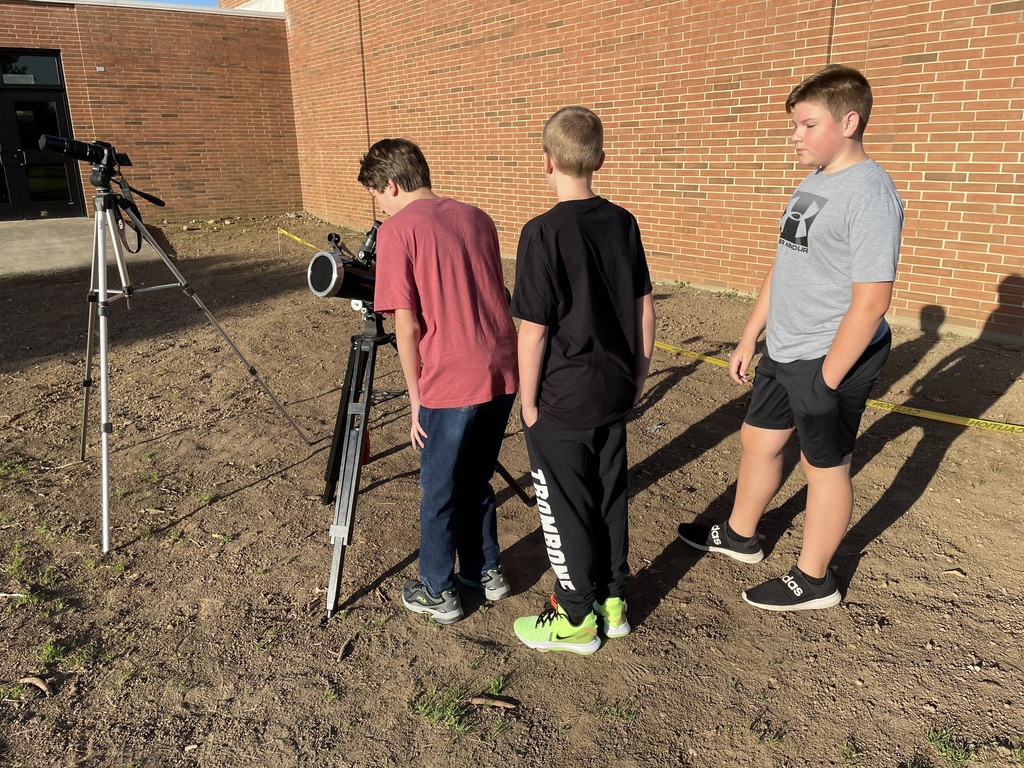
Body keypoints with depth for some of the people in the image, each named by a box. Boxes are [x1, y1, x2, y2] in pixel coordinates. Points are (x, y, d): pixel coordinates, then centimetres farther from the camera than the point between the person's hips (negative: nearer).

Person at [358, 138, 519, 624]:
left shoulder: (397, 231, -6)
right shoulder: (477, 218, 12)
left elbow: (407, 326, -10)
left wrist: (416, 399, -2)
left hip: (450, 385, -6)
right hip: (502, 374, 6)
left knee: (440, 492, 12)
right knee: (476, 480, 24)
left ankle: (438, 593, 27)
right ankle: (486, 572, 36)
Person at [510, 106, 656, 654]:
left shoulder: (544, 233, -18)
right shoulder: (623, 223, 2)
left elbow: (533, 331, -17)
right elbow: (644, 309, 7)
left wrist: (528, 402, -6)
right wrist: (638, 374, 17)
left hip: (561, 402, -6)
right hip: (614, 391, 7)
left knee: (564, 507, 8)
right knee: (609, 495, 18)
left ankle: (576, 619, 23)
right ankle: (612, 600, 33)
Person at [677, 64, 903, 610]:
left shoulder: (869, 194, -19)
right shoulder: (813, 183, 9)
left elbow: (871, 300, -23)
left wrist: (826, 379, -20)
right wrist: (749, 338, 16)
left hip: (831, 360, -9)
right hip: (783, 352, 9)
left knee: (825, 465, 7)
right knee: (758, 440, 20)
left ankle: (813, 580, 27)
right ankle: (739, 536, 42)